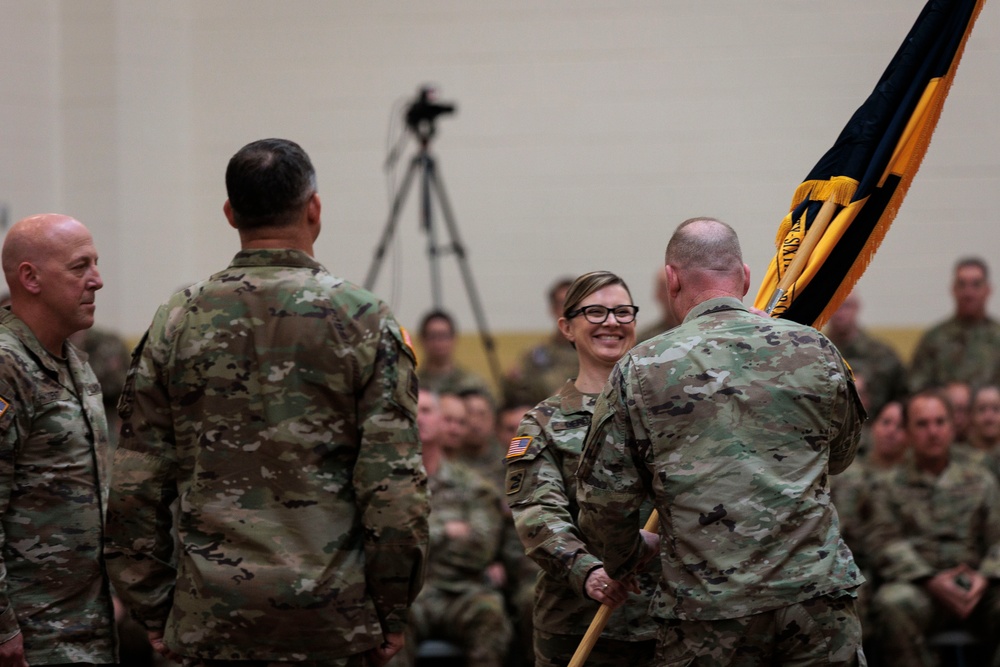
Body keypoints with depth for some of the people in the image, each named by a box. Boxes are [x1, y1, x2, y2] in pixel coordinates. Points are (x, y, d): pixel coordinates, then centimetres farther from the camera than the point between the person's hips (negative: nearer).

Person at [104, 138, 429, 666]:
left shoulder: (177, 322, 3)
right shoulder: (362, 320, -3)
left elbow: (135, 486, 3)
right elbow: (394, 484, -7)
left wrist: (153, 609, 10)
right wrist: (392, 612, 2)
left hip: (210, 620, 2)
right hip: (332, 619, -2)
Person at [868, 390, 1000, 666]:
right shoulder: (889, 486, 15)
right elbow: (888, 545, 0)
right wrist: (931, 581, -16)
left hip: (977, 589, 2)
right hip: (919, 588, -1)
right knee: (893, 602, -37)